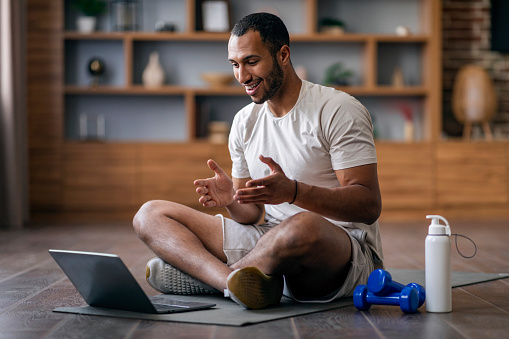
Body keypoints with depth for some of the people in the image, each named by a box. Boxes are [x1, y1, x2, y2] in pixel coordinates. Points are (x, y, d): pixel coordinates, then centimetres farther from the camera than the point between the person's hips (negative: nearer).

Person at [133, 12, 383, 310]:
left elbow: (369, 205, -15)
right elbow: (253, 214, 14)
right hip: (270, 242, 7)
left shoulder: (338, 111, -8)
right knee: (151, 215, -2)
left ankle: (201, 272, -17)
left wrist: (293, 191, -29)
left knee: (303, 228, -45)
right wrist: (233, 199, -11)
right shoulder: (245, 122, 12)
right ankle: (236, 283, -29)